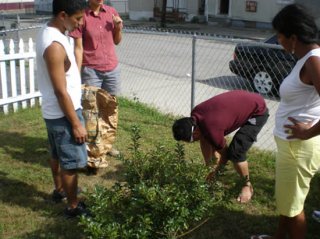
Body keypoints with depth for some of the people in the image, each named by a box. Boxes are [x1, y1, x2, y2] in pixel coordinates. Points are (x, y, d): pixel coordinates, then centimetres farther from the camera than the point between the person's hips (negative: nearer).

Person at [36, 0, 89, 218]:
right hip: (63, 114, -10)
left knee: (57, 155, 26)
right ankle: (73, 206, 20)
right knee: (71, 163, 5)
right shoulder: (55, 45, -28)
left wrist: (75, 85, 25)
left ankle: (60, 189, 45)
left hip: (53, 112, 10)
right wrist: (76, 124, -20)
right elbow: (60, 92, -26)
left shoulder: (49, 32, 3)